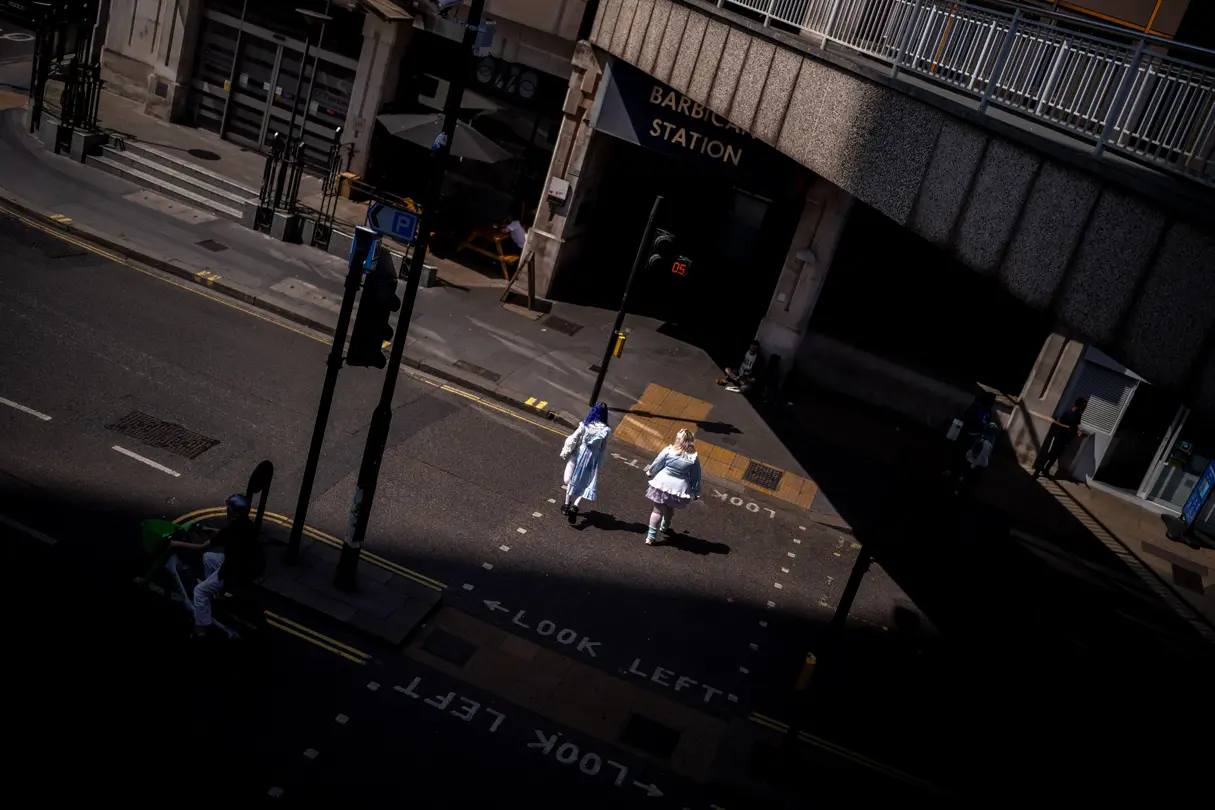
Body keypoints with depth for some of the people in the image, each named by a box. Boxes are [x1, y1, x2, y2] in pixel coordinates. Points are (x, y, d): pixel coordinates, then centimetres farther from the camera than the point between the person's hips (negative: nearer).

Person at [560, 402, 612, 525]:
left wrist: (565, 453, 4)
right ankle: (574, 506, -14)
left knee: (572, 479, 18)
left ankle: (567, 504, 27)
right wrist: (599, 463, 6)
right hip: (593, 458, 0)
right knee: (585, 483, 5)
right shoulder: (606, 430, -10)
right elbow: (603, 448, -4)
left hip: (579, 454, 0)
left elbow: (573, 440, -6)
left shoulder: (585, 425, -12)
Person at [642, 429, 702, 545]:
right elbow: (696, 477, 0)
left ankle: (651, 536, 6)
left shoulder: (668, 450, -10)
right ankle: (665, 527, 50)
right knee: (670, 509, 27)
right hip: (679, 487, 2)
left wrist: (650, 472, 19)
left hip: (663, 484, -2)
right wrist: (696, 492, 10)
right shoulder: (693, 458, -6)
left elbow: (656, 465, -2)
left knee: (658, 510, 8)